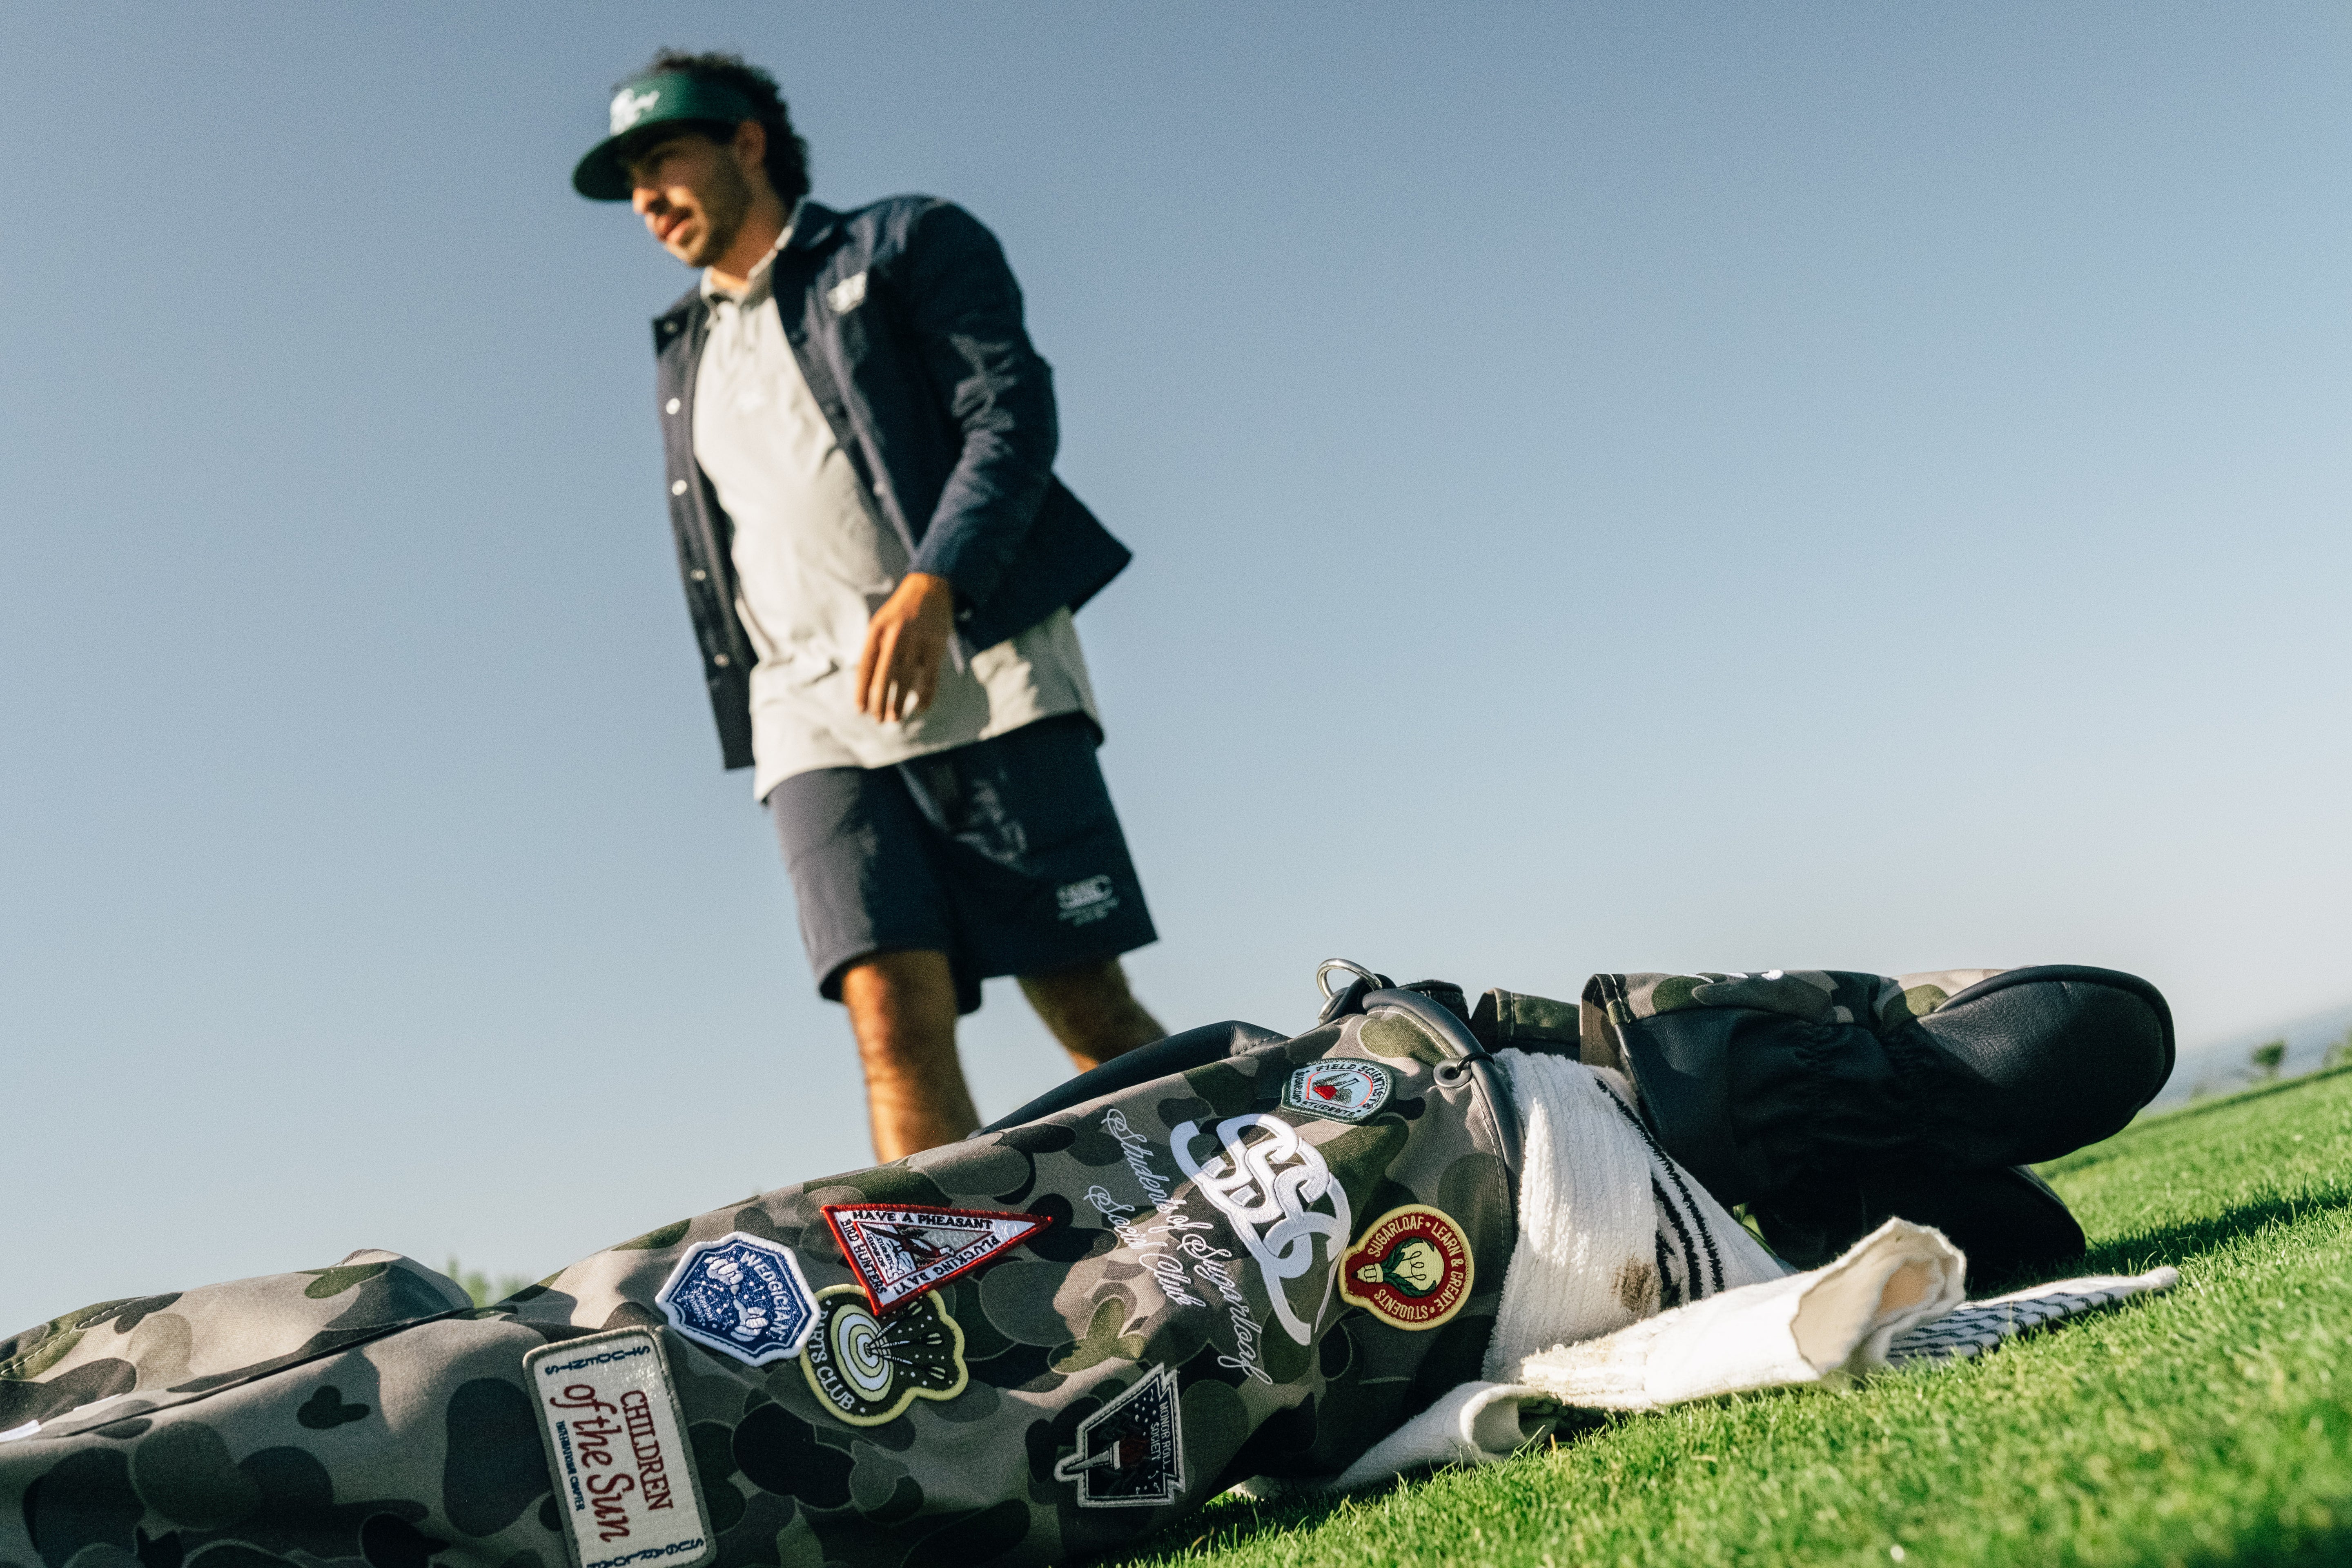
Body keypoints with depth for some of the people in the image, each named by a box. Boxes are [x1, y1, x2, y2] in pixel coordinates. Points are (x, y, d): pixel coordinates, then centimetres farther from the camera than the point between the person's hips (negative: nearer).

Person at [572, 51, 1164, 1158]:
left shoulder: (904, 245, 11)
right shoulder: (686, 360, 28)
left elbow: (1012, 414, -3)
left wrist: (932, 586, -19)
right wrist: (755, 730, 20)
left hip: (978, 673, -4)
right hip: (812, 717, 4)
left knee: (1089, 1010, -7)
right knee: (892, 1016, -15)